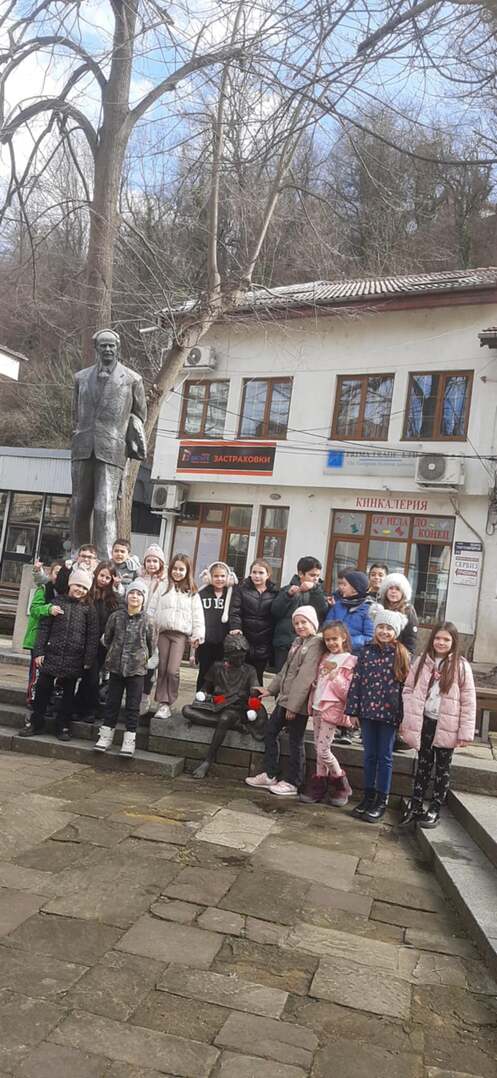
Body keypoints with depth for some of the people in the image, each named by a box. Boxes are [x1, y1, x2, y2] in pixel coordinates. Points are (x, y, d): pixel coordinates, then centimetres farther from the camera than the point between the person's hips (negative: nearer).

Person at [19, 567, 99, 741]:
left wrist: (89, 660, -5)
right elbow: (44, 627, 3)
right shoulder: (57, 602, 3)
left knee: (68, 692, 9)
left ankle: (63, 726, 19)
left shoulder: (89, 608, 1)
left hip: (74, 658, -1)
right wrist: (39, 652, -3)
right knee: (43, 688, 6)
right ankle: (35, 723, 19)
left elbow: (93, 635, 0)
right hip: (52, 654, 1)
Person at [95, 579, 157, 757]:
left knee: (133, 706, 4)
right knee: (112, 702, 11)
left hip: (137, 669, -2)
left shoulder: (147, 621, -5)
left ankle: (130, 739, 12)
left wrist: (141, 658, 8)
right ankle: (106, 735, 21)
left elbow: (152, 645, 5)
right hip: (116, 667, 2)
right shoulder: (116, 616, -1)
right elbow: (107, 639, 11)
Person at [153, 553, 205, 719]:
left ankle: (168, 703, 2)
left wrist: (197, 635, -3)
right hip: (163, 631, 2)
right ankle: (162, 703, 12)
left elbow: (197, 614, 4)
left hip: (181, 633, -2)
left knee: (173, 671, -10)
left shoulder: (192, 591, 7)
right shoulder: (163, 587, 9)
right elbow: (153, 608, 8)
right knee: (162, 669, 3)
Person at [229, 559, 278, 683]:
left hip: (263, 645, 1)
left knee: (257, 677, 5)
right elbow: (235, 612, -5)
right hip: (244, 641, -1)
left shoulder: (274, 593, 7)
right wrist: (235, 627, -20)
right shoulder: (242, 589, 3)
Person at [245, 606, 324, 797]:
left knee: (295, 742, 2)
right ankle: (269, 775, 26)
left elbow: (305, 677, -21)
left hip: (299, 703, -9)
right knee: (270, 732, 14)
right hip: (285, 698, 9)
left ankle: (293, 784, 16)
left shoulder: (315, 644, -16)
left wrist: (293, 705, -22)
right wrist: (271, 689, 17)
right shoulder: (297, 642, 13)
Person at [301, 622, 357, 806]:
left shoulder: (350, 661, -7)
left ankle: (342, 787, 11)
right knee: (319, 750, 10)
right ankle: (319, 787, 18)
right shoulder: (325, 658, 13)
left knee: (323, 750, -7)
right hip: (317, 707, 7)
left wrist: (334, 675, -21)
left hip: (332, 709, -7)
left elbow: (347, 692, -12)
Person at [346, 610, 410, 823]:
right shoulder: (367, 651, 2)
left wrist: (404, 715, -5)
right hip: (367, 710, 2)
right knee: (369, 755, 12)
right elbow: (357, 680, 3)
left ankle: (381, 801, 17)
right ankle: (368, 796, 24)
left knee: (385, 757, 7)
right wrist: (352, 709, 0)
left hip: (389, 712, -2)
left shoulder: (402, 655, -3)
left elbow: (406, 685, -3)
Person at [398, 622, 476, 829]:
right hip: (424, 722, 2)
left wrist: (466, 732, -10)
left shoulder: (461, 666, -7)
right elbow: (409, 691, 4)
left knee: (442, 768, 11)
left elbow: (468, 701, -7)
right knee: (423, 765, 13)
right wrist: (407, 721, -1)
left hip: (447, 726, -2)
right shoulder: (422, 662, 1)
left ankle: (435, 810, 22)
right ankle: (415, 807, 22)